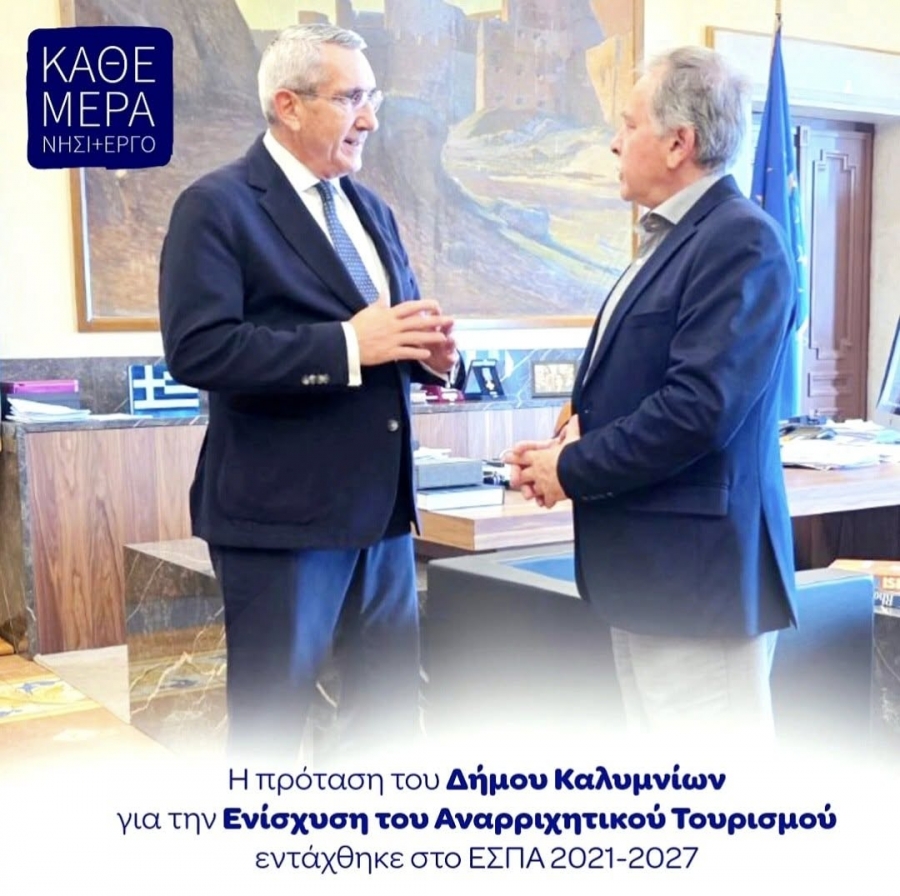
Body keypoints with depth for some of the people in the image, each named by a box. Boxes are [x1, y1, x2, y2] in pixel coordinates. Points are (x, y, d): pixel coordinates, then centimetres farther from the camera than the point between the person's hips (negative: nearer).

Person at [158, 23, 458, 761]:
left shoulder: (369, 208, 16)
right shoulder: (217, 205, -9)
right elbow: (197, 348, -20)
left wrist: (429, 348, -5)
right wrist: (346, 345, -24)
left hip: (381, 504, 7)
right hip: (282, 509, -7)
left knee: (392, 711, 16)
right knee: (269, 720, 8)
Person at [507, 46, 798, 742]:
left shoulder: (741, 239, -15)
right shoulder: (675, 239, 16)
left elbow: (701, 406, -24)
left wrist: (573, 470, -13)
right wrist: (573, 444, 1)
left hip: (697, 569, -10)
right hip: (648, 561, 10)